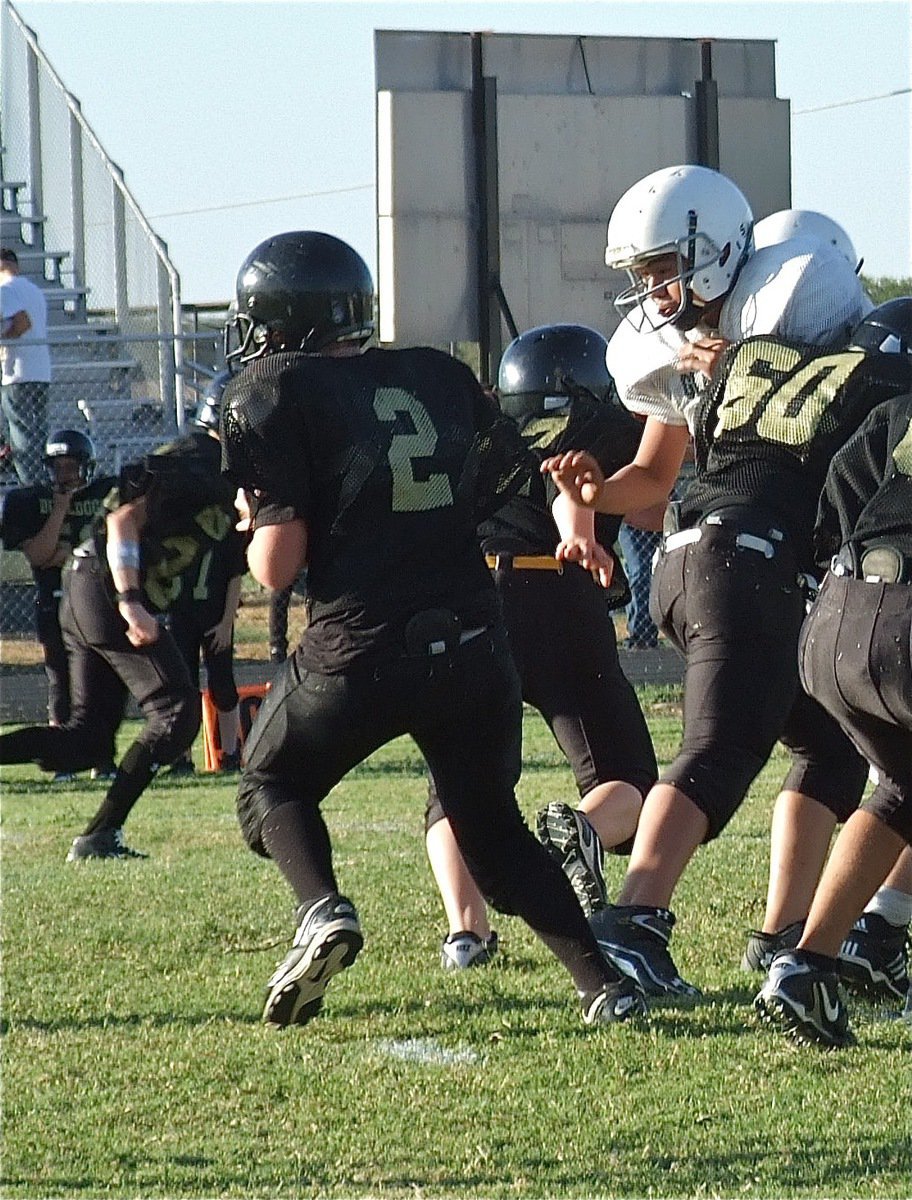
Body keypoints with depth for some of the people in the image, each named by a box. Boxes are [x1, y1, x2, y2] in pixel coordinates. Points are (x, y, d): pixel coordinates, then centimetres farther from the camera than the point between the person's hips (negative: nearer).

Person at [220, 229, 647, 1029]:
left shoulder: (275, 395, -1)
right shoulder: (441, 378, 13)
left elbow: (277, 566, -4)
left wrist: (260, 532, 15)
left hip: (359, 653, -4)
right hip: (474, 646, 4)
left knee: (275, 787, 22)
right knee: (492, 828, 21)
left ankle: (322, 910, -5)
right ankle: (602, 977, 3)